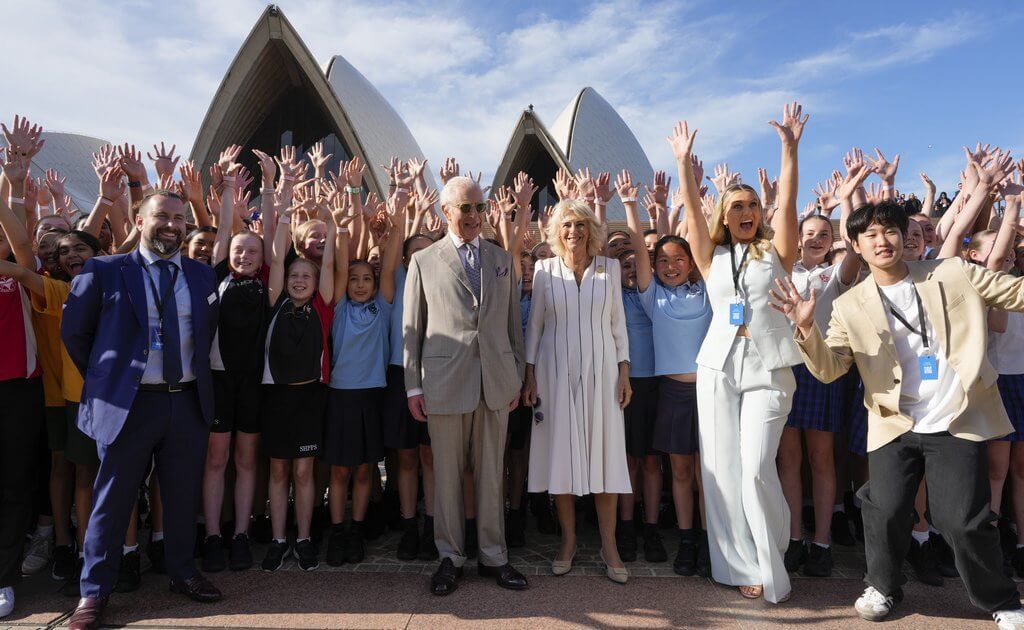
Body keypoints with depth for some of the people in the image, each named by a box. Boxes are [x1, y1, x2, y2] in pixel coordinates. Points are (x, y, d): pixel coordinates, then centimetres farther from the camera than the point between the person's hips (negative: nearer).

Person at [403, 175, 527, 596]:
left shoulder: (502, 259, 11)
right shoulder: (424, 261, 4)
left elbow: (513, 323, 12)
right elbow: (411, 328, 3)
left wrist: (517, 378, 8)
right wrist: (413, 386, -1)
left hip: (496, 382, 2)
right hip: (444, 383, -2)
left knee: (491, 474, 11)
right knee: (447, 475, 8)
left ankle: (493, 556, 24)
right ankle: (450, 557, 23)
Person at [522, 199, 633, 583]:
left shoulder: (609, 268, 5)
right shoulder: (545, 270, 3)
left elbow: (618, 323, 7)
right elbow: (534, 325, 5)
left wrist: (624, 372, 1)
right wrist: (529, 376, 1)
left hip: (600, 370, 0)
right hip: (556, 371, 0)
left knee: (604, 453, 2)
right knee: (561, 452, 4)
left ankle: (608, 545, 13)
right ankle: (568, 540, 18)